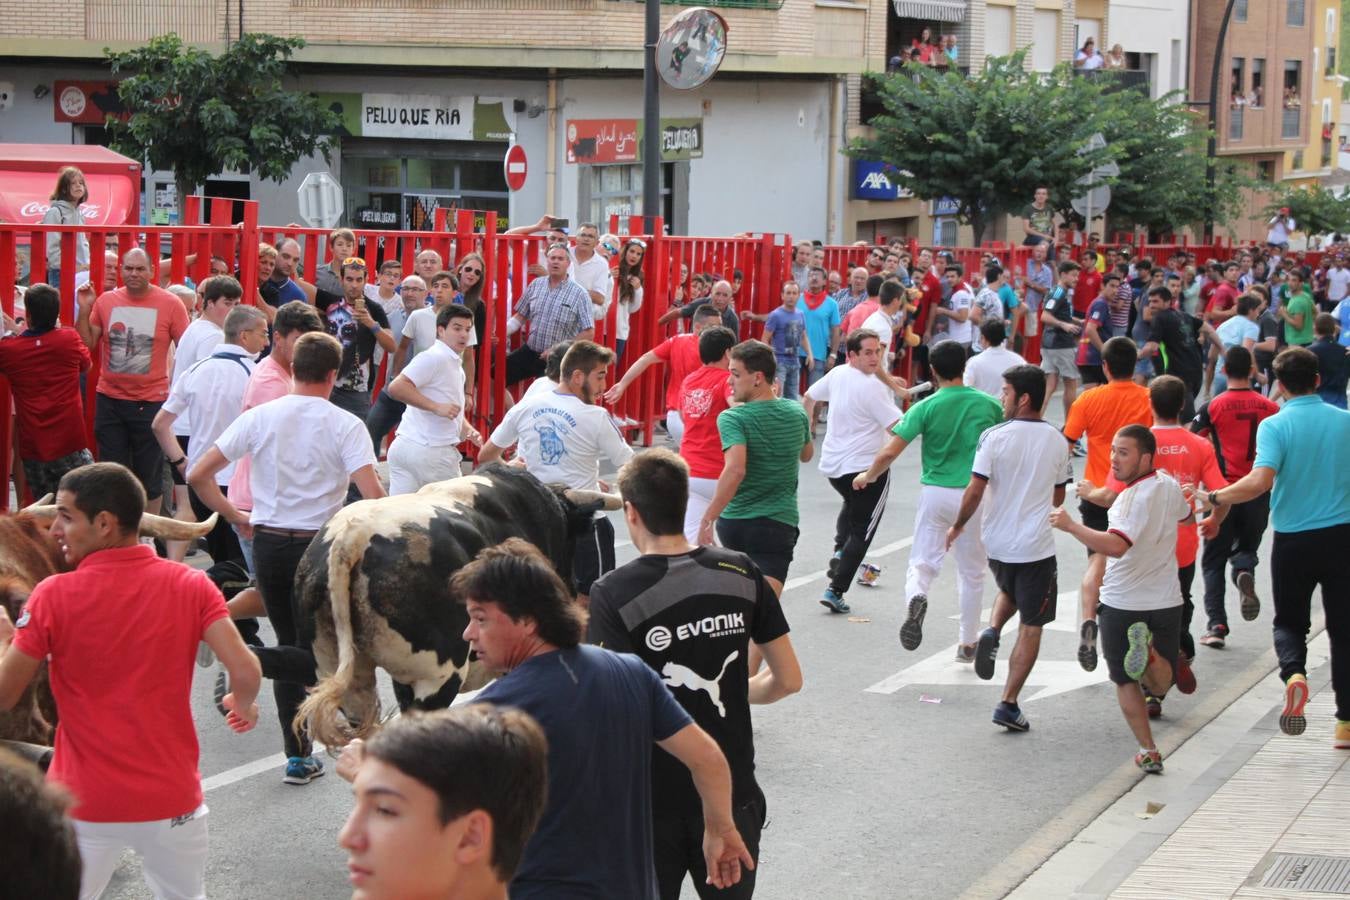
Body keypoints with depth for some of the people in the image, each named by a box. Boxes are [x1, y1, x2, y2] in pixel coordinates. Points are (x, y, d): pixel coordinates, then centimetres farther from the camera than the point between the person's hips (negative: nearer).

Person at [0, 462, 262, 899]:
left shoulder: (53, 596, -10)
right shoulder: (190, 585, -5)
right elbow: (245, 673, -12)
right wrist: (243, 706, 11)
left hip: (84, 803, -2)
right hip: (171, 797, 2)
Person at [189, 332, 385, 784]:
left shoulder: (259, 417, 0)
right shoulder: (345, 424, -8)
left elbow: (198, 476, -1)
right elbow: (373, 495, -19)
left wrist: (235, 516, 11)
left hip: (267, 541, 4)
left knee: (290, 647, 14)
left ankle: (299, 754, 13)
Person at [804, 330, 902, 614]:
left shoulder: (837, 374, 3)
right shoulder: (873, 387, -20)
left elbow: (809, 397, 19)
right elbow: (898, 428, -24)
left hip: (832, 466, 7)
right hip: (866, 468, -7)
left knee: (852, 504, 36)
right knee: (862, 531, 4)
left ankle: (839, 550, 15)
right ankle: (835, 590, -5)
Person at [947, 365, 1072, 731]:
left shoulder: (994, 437, -10)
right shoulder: (1056, 441, -1)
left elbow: (974, 491, -12)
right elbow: (1058, 498, 10)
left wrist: (957, 526, 4)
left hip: (997, 542, 1)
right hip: (1036, 546, -1)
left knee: (1009, 590, 32)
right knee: (1031, 626, 7)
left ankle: (992, 632, 3)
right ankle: (1009, 704, 3)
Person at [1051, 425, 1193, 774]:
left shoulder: (1134, 499, -23)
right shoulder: (1169, 485, 1)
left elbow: (1116, 545, -38)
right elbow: (1187, 516, 23)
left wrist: (1071, 526, -33)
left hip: (1122, 604, -6)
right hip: (1166, 601, 6)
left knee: (1126, 683, 12)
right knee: (1161, 685, 15)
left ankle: (1148, 752, 8)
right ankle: (1149, 653, -18)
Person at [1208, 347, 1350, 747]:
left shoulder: (1275, 426, -12)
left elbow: (1260, 481, -24)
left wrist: (1215, 497, -12)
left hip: (1293, 538, -2)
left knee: (1289, 621, 15)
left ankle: (1294, 673, -16)